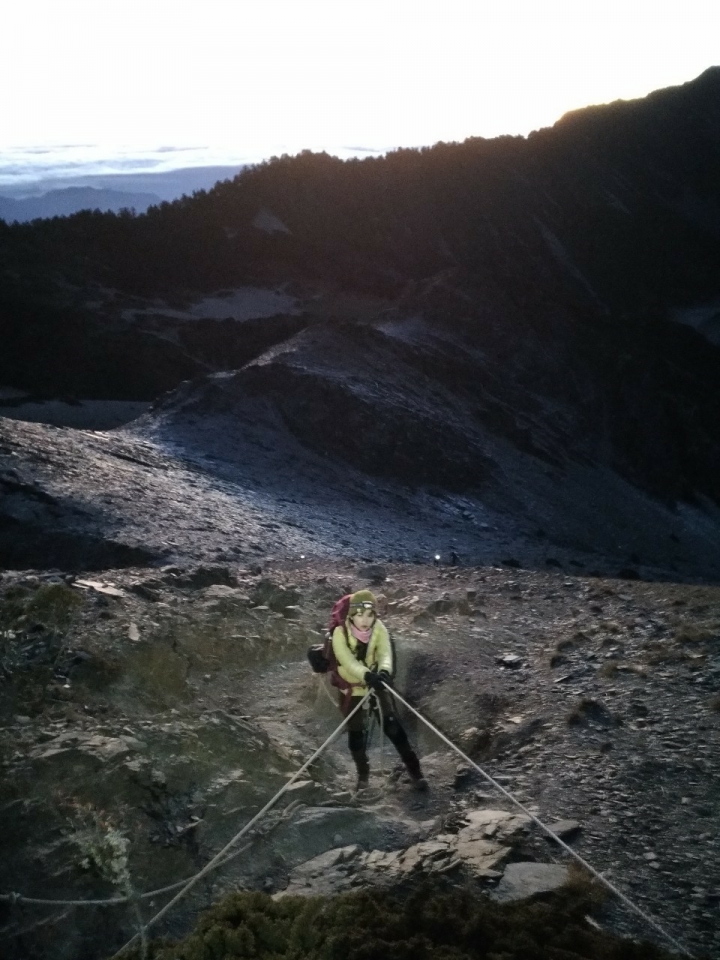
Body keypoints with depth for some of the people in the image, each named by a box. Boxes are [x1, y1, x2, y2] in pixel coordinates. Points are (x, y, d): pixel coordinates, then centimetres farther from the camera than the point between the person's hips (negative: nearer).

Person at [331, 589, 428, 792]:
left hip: (377, 684, 1)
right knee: (356, 732, 6)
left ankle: (414, 770, 4)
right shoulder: (340, 633, -23)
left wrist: (384, 671, -54)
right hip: (352, 687, -1)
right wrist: (366, 675, -56)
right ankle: (363, 774, 29)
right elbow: (348, 661, -37)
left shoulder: (379, 629, -16)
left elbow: (385, 653, -31)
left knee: (391, 725, -9)